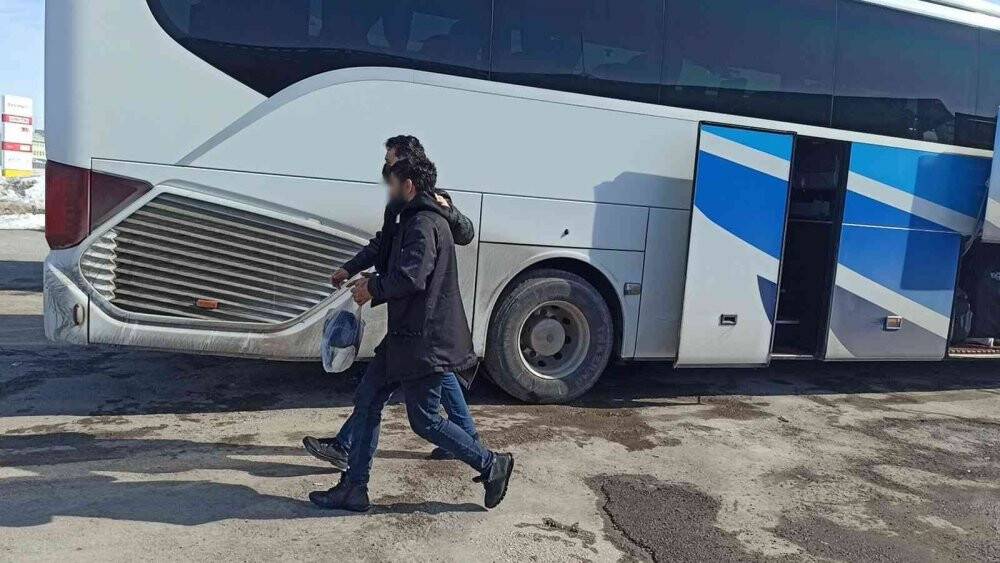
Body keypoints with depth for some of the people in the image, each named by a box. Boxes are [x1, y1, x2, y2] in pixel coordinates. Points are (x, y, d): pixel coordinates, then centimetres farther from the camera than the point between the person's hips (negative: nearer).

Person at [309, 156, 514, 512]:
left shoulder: (423, 223, -17)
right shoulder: (412, 221, 18)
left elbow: (410, 278, -29)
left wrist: (372, 289, -14)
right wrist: (372, 284, 8)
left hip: (424, 341, -11)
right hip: (405, 336, 11)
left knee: (425, 421, 0)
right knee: (367, 401, 10)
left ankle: (491, 465, 15)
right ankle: (354, 488, 19)